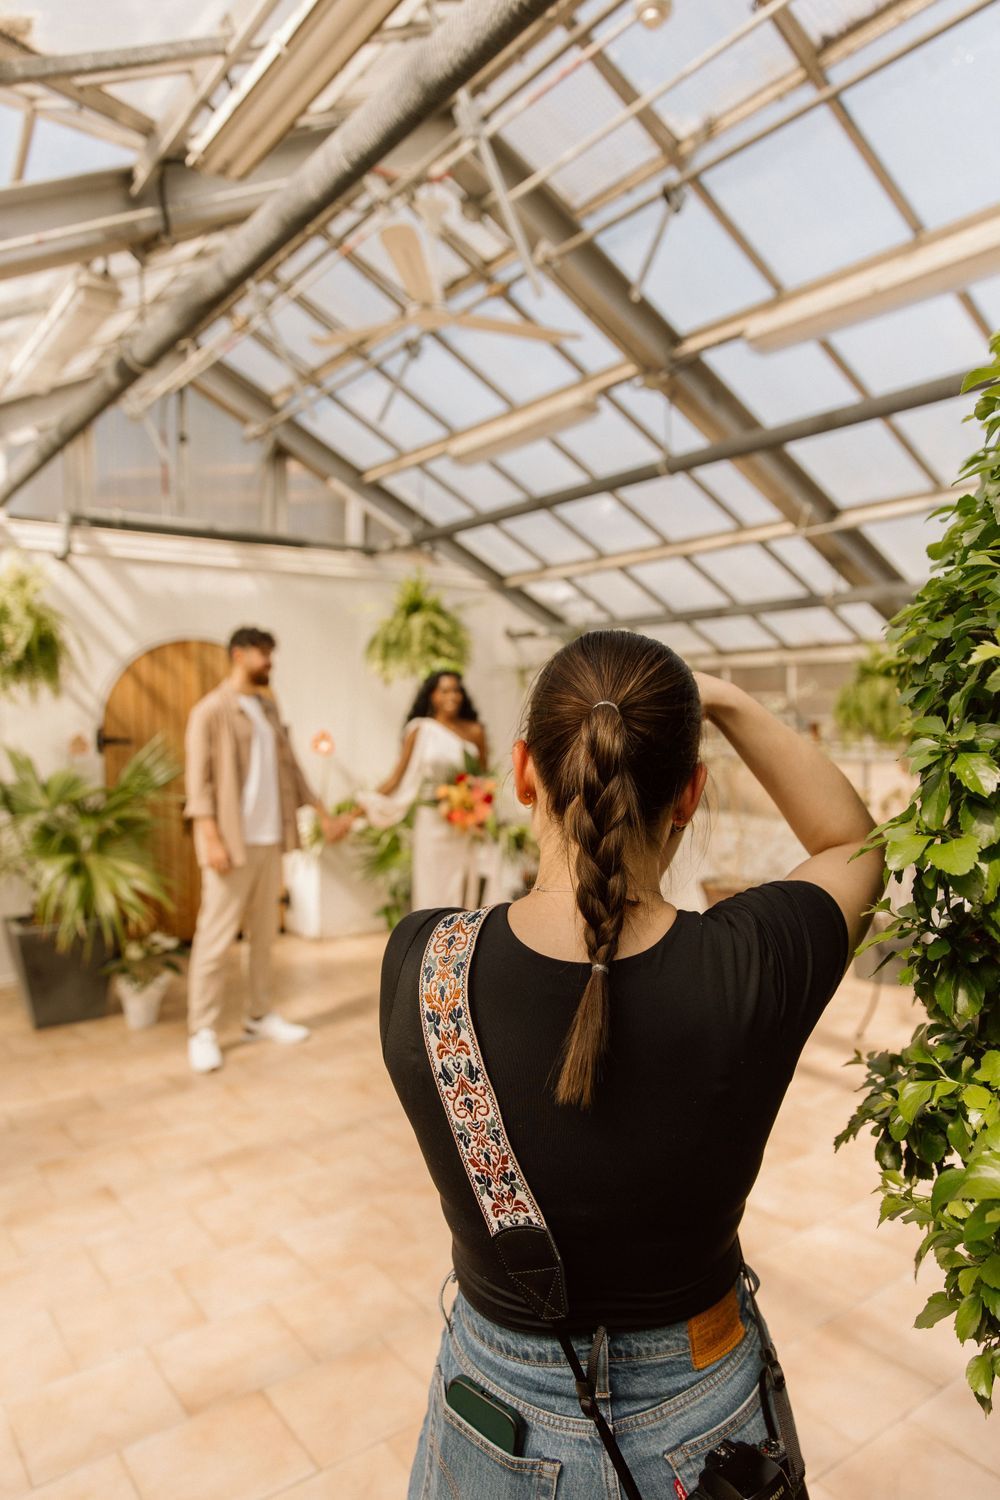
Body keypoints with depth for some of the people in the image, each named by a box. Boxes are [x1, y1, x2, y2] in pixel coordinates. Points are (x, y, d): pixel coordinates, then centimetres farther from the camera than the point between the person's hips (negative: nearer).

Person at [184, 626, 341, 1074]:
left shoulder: (269, 707, 15)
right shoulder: (211, 710, -6)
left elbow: (288, 764, 18)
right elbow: (198, 778, -11)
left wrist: (321, 812, 15)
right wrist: (211, 838, -20)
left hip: (270, 838, 7)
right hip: (232, 841, -7)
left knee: (264, 933, 12)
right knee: (215, 937, -2)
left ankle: (260, 1016, 23)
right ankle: (201, 1031, 7)